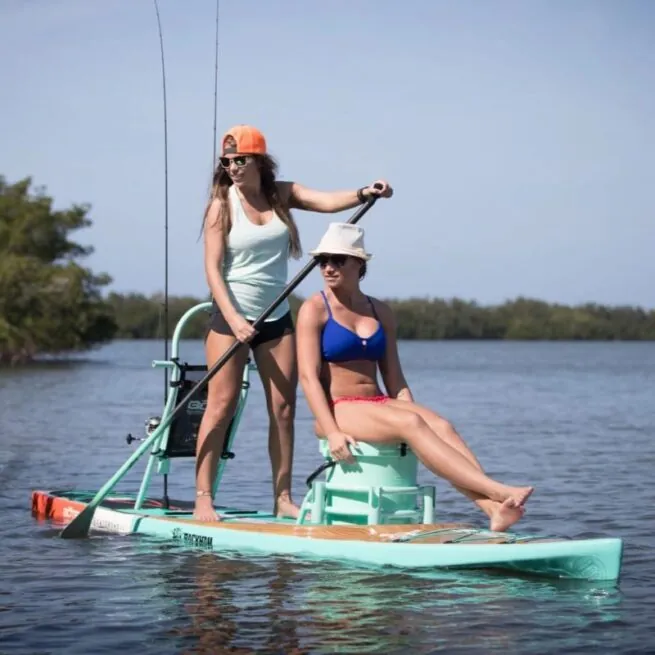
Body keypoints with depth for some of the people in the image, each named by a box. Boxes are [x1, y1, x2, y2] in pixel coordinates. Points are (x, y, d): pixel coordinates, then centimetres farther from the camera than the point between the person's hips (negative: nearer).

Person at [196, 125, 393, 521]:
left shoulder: (282, 194, 5)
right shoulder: (222, 205, -7)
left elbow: (326, 201, -10)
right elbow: (213, 268, -11)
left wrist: (365, 194, -29)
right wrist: (233, 318, -21)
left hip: (277, 317, 5)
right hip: (231, 315, -4)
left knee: (284, 407, 3)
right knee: (222, 405, -9)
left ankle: (283, 499, 8)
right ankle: (203, 498, -6)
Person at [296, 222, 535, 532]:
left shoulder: (381, 312, 15)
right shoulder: (314, 309, 0)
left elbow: (394, 378, 14)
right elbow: (308, 376, -10)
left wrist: (413, 411, -3)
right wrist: (332, 432, -22)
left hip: (380, 405, 5)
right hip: (338, 410, -5)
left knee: (440, 425, -25)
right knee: (409, 423, -31)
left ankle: (494, 509, -43)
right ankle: (497, 491, -42)